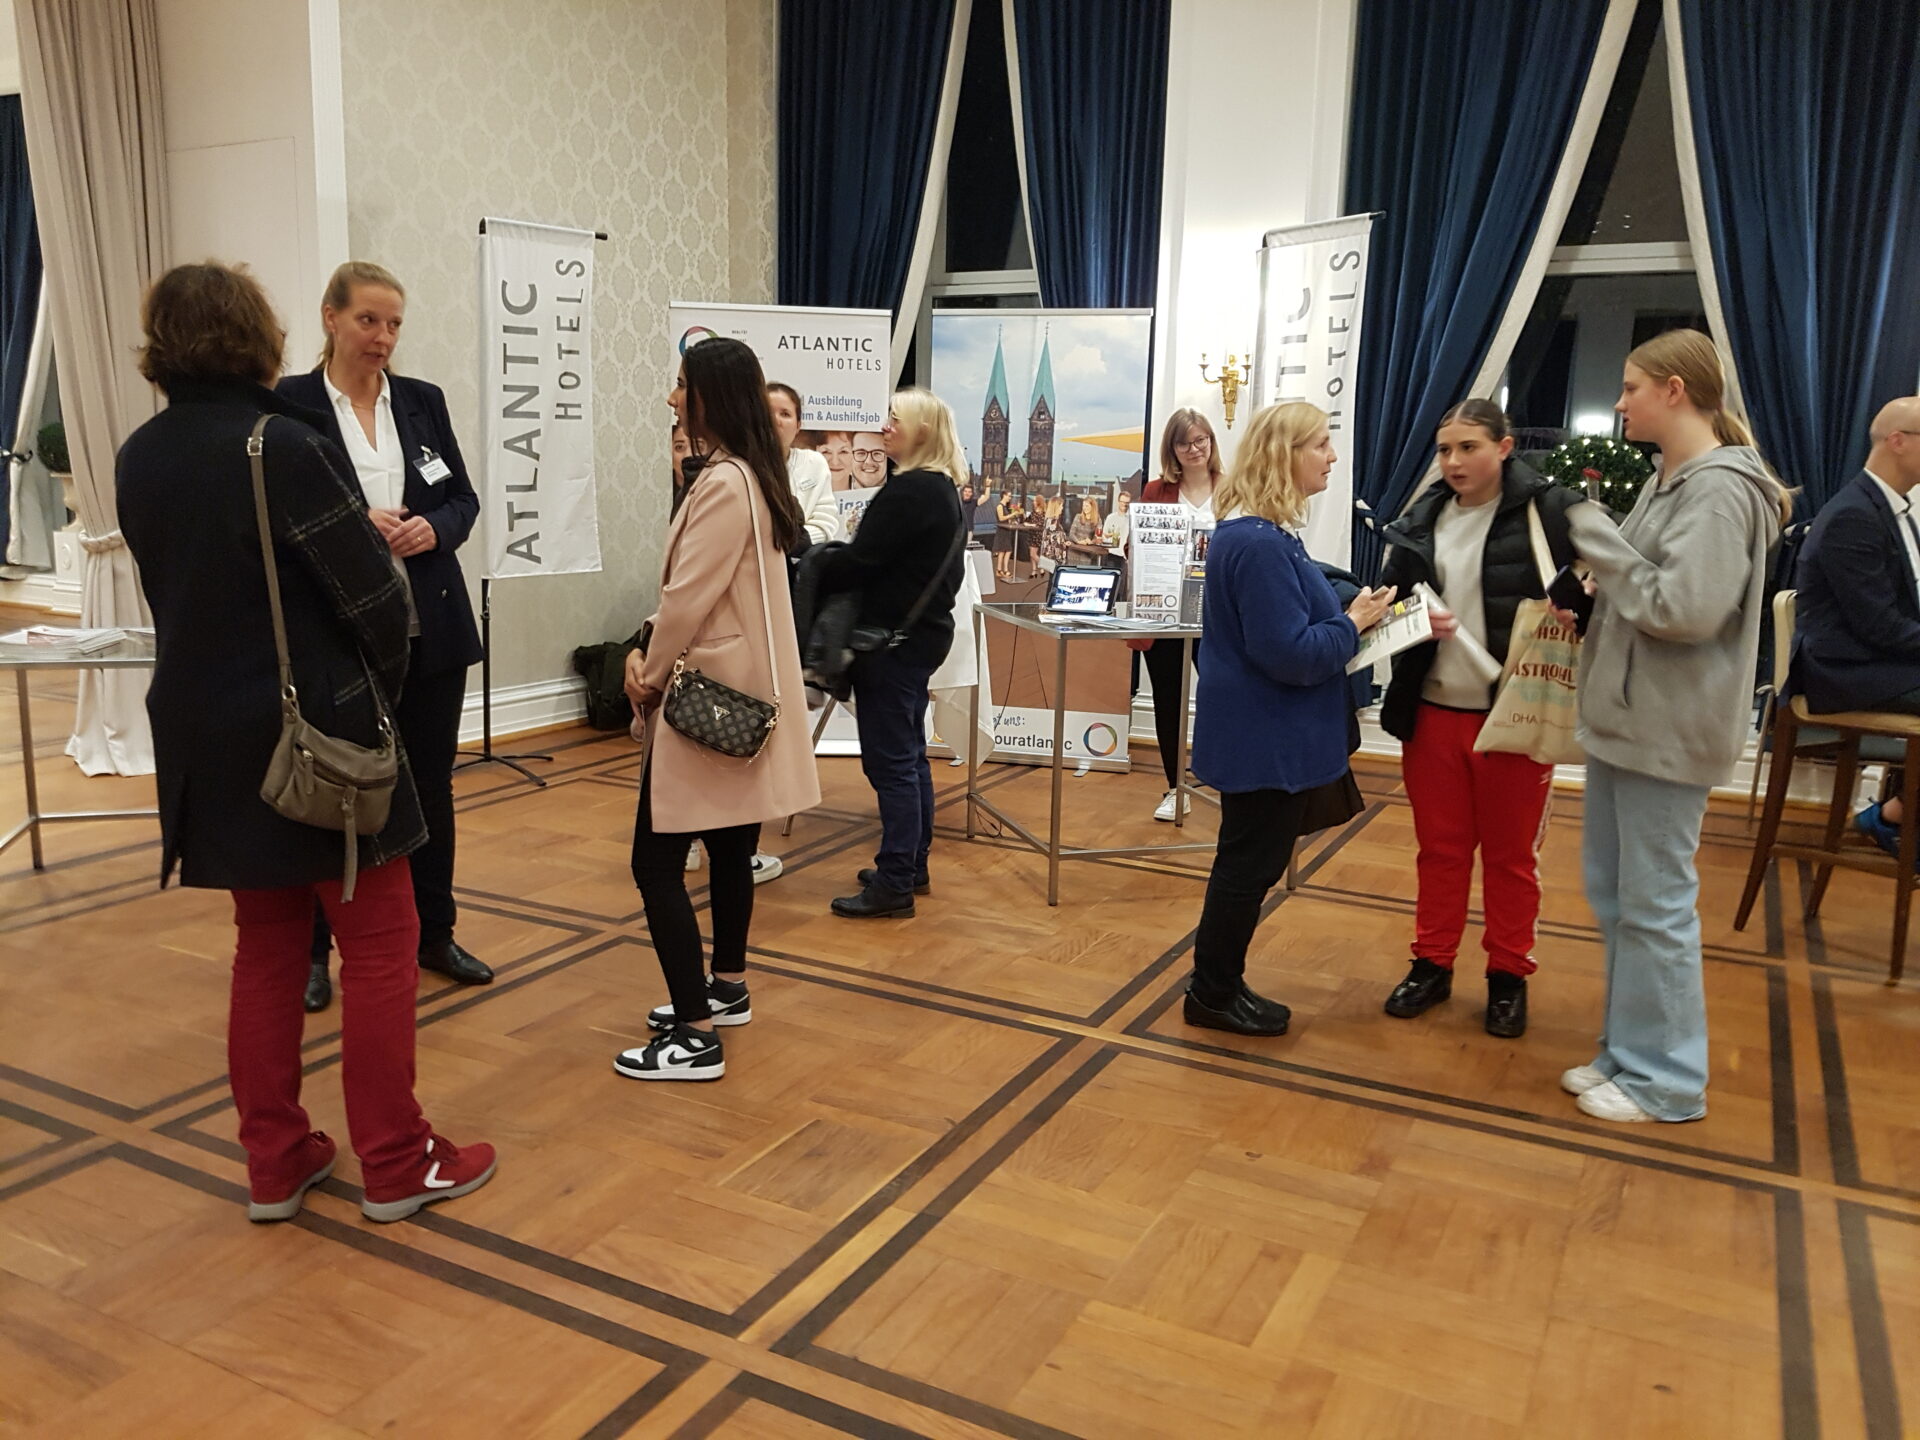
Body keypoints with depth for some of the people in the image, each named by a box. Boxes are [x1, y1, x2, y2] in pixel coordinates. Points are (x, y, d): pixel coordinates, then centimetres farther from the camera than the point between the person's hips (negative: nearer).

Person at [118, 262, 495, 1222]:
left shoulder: (138, 459, 4)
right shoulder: (280, 446, -18)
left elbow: (173, 589, 12)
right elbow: (373, 596, -17)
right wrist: (380, 691, 1)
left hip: (211, 738, 7)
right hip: (320, 735, -7)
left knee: (266, 946, 17)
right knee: (380, 943, 5)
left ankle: (274, 1167, 24)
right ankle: (397, 1166, 14)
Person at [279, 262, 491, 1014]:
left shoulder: (423, 400, 6)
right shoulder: (290, 403, -5)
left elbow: (464, 498, 8)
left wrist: (435, 527, -12)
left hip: (433, 627, 4)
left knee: (430, 783, 12)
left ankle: (435, 933, 27)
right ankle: (312, 947, 23)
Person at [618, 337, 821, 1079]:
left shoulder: (723, 483, -19)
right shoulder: (750, 476, 13)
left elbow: (689, 597, -21)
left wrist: (651, 674, -5)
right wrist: (648, 654, 3)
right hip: (735, 692, 10)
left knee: (656, 862, -6)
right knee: (727, 847, 19)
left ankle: (695, 1036, 0)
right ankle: (726, 988, 34)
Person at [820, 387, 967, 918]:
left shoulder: (908, 492, -19)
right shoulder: (943, 489, 12)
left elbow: (859, 562, -20)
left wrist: (809, 580, -4)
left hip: (896, 638, -10)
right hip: (924, 630, 10)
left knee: (890, 760, -5)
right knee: (909, 755, 17)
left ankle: (894, 885, 0)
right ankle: (912, 864, 28)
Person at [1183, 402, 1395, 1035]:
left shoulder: (1254, 532, 11)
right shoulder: (1261, 544, -24)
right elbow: (1293, 654, -25)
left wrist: (1350, 608, 7)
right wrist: (1354, 623, -12)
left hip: (1260, 735, 11)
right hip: (1266, 740, -11)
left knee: (1249, 862, 18)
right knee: (1250, 864, 3)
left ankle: (1218, 983, 31)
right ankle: (1213, 994, 18)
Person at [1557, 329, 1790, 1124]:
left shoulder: (1721, 490, -16)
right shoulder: (1668, 482, 13)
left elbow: (1686, 609, -25)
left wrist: (1602, 549, -15)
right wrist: (1593, 593, 1)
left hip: (1669, 732, -10)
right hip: (1622, 719, 10)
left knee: (1655, 906, 0)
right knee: (1612, 893, 16)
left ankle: (1665, 1080, 14)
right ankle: (1627, 1051, 29)